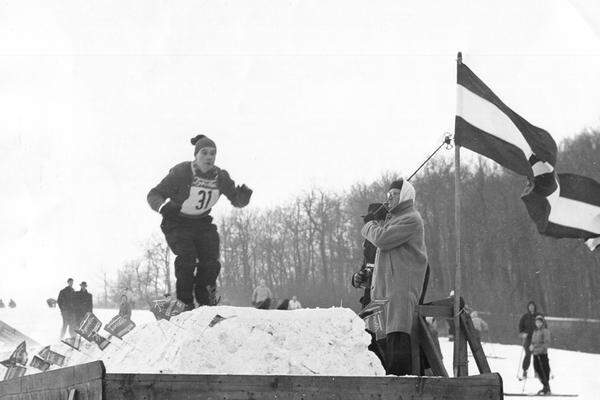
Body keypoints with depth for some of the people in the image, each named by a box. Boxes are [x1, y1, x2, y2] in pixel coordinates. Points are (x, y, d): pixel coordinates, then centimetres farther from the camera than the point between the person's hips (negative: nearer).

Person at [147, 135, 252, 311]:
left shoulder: (220, 177, -8)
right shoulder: (181, 172, -20)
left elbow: (237, 201, 4)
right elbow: (154, 194, -17)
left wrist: (244, 195, -20)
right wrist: (163, 206, -40)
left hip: (202, 223, 4)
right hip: (177, 224, -4)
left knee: (211, 262, -12)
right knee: (187, 258, -26)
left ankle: (206, 302, 8)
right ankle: (184, 303, -12)